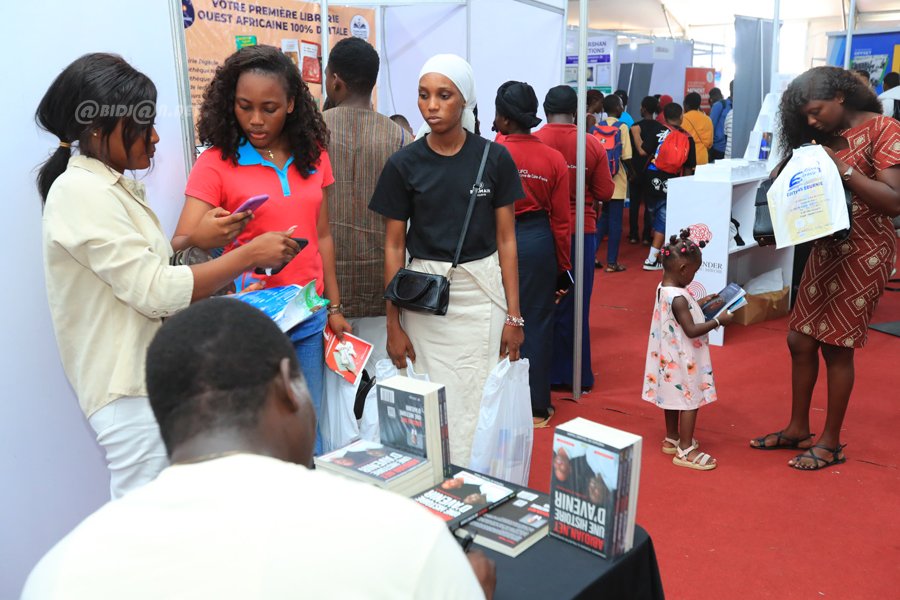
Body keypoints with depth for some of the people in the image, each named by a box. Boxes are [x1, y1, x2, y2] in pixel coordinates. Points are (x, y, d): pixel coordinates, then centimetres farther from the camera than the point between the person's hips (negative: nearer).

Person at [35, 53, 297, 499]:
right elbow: (155, 291, -20)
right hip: (131, 389, -9)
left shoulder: (117, 188, 14)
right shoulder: (81, 192, -15)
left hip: (151, 377, 9)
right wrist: (249, 254, -17)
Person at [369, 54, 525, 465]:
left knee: (482, 404, 3)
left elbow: (506, 239, 2)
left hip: (482, 292, 0)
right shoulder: (404, 164, -1)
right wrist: (393, 324, 0)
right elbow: (394, 246, 2)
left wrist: (513, 315, -2)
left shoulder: (494, 158, -1)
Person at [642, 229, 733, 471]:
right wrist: (719, 321, -19)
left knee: (674, 396, 21)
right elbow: (691, 330, -26)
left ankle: (672, 439, 35)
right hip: (683, 360, -10)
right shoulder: (678, 298, -27)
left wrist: (700, 303, 13)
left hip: (671, 357, 10)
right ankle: (685, 450, 10)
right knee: (690, 401, 2)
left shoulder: (663, 288, 2)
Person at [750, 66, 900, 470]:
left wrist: (843, 169, -22)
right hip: (825, 248, 8)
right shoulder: (827, 137, 11)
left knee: (836, 345, -1)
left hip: (864, 253, -7)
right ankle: (798, 429, 23)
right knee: (800, 340, 8)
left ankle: (831, 442, 14)